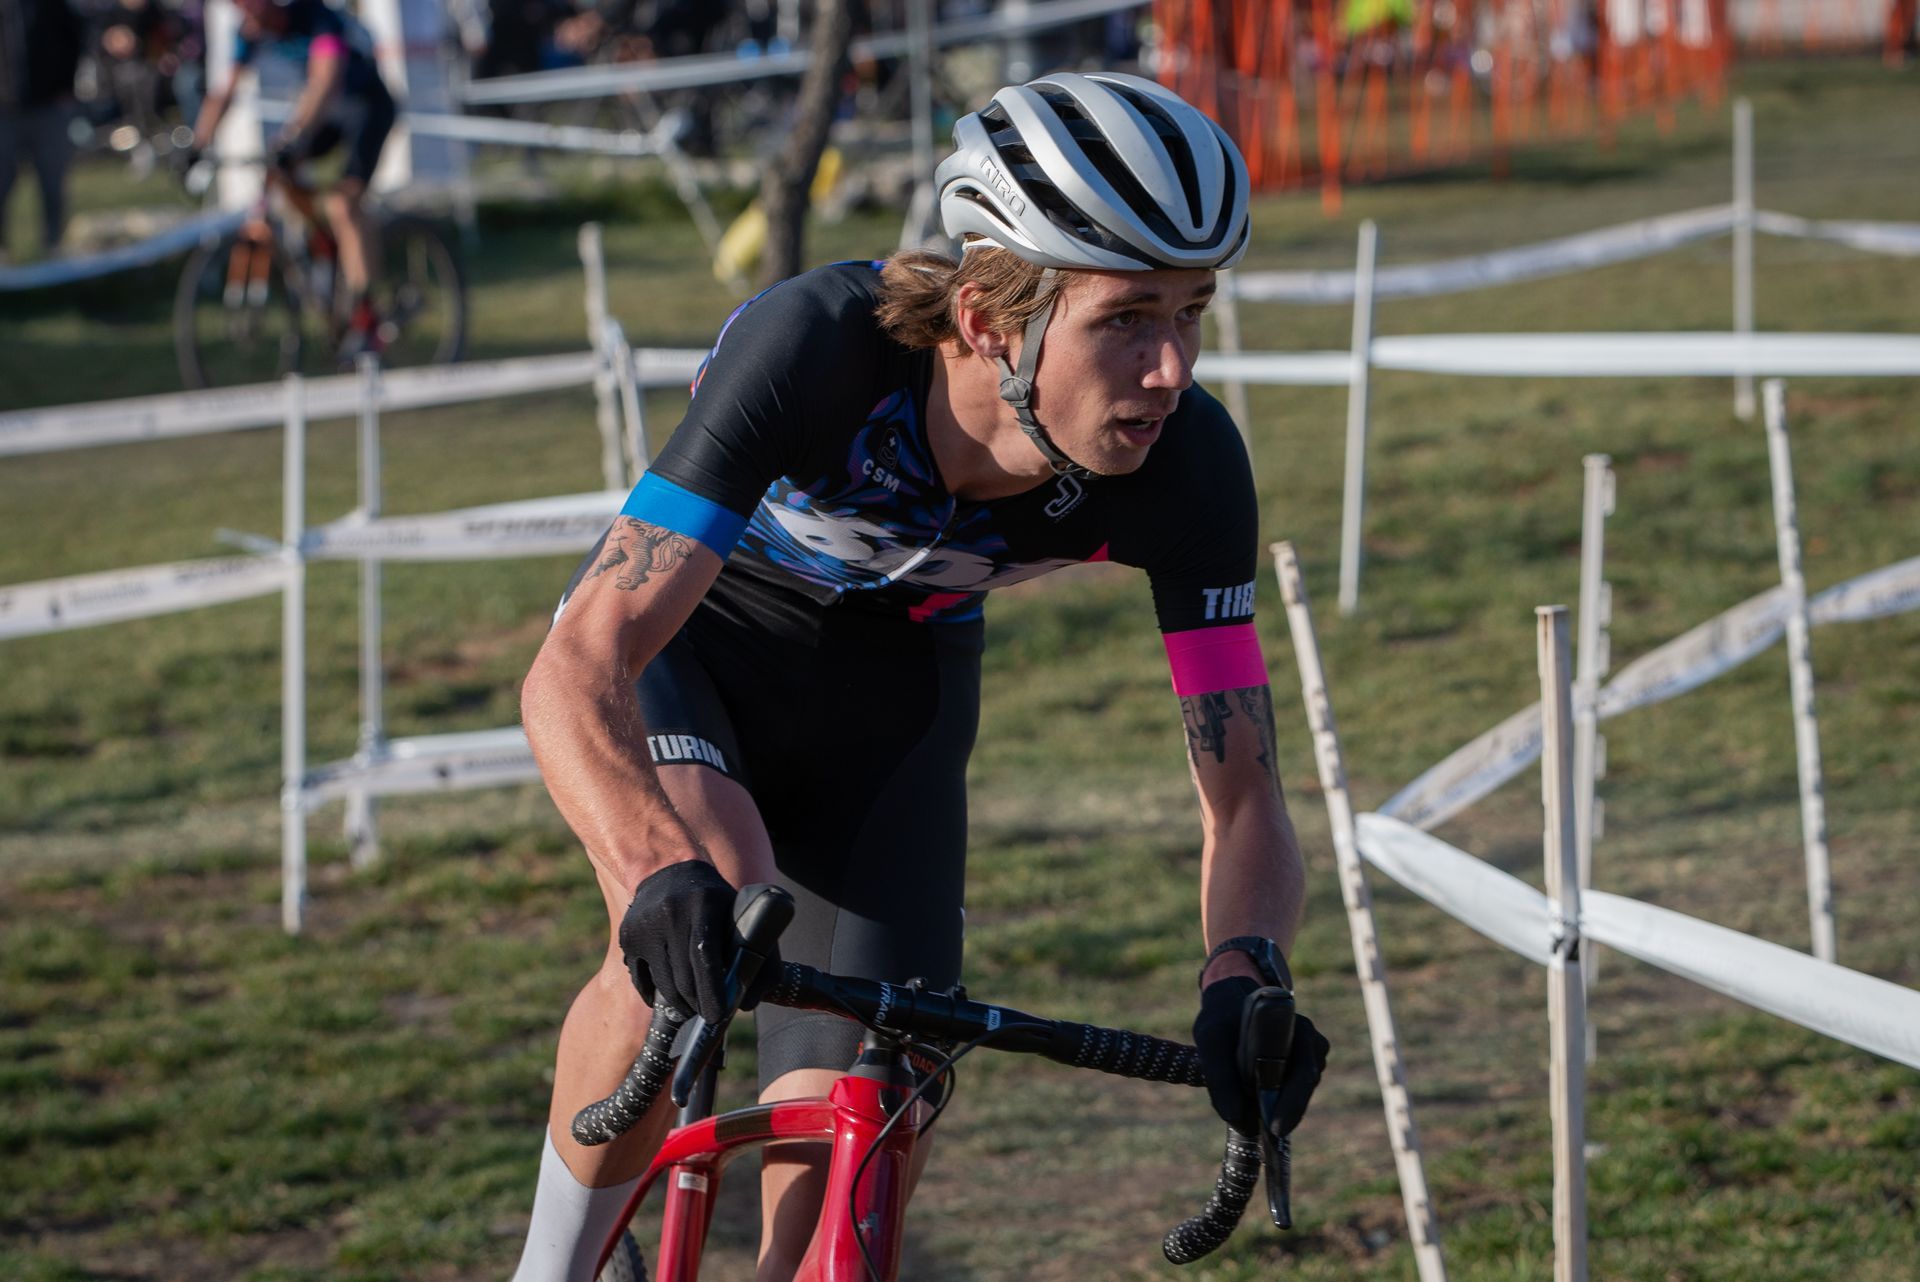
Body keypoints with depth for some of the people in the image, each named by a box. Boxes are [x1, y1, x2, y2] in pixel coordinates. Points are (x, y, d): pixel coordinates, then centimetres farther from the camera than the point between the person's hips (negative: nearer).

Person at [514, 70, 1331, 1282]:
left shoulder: (1187, 465, -29)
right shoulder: (818, 347, -39)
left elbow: (1245, 799, -22)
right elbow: (578, 668, -44)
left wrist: (1244, 969, -44)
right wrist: (661, 876, -63)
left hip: (889, 703, 3)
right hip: (684, 644, -3)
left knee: (838, 1181, -8)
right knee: (707, 928, -35)